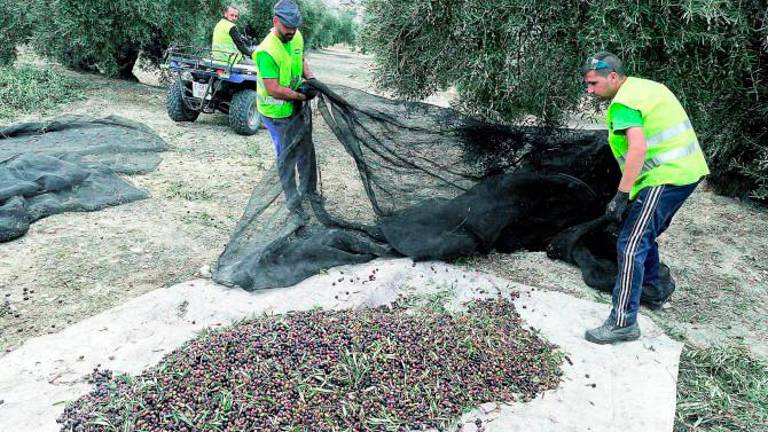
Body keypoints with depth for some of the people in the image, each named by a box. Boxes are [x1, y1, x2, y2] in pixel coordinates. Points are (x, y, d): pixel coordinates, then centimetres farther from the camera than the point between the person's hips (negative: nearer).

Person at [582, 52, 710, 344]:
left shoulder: (623, 103, -15)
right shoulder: (647, 86, 16)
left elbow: (638, 149, -28)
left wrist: (621, 196, -29)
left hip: (666, 178, -10)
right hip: (688, 170, 10)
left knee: (631, 245, -12)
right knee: (644, 235, 24)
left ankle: (623, 322, -11)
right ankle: (654, 290, 39)